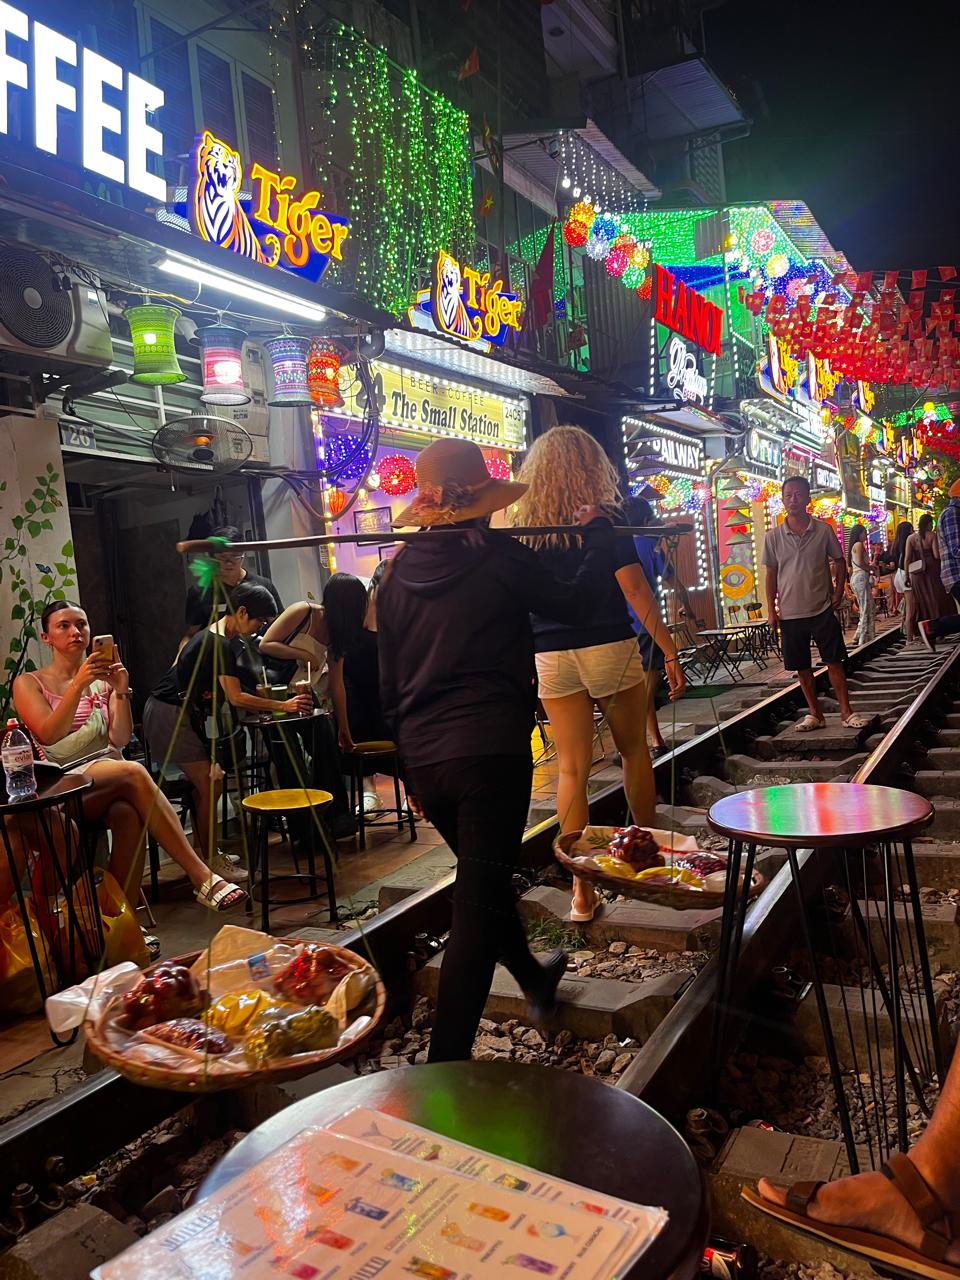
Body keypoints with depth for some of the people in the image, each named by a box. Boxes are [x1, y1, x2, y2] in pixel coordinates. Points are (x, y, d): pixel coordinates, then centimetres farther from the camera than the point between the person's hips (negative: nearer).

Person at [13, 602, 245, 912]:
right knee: (133, 772, -33)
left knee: (129, 813, -35)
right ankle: (202, 878, -37)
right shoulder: (29, 683, 9)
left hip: (109, 779, 3)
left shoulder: (104, 680, 15)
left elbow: (120, 739, 1)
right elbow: (47, 736, -11)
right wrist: (79, 684, -21)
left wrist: (121, 692, -14)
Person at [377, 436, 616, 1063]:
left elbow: (390, 682, 12)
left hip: (423, 758, 6)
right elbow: (575, 604, 7)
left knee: (485, 878, 25)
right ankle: (447, 1064, 2)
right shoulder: (499, 556, -7)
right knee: (477, 907, 0)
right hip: (490, 751, -6)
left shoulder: (397, 574, 6)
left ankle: (535, 978, 49)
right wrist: (597, 536, 22)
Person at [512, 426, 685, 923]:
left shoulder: (524, 529, 3)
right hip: (610, 651, -2)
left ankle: (582, 888, 7)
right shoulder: (605, 519, -6)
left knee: (571, 769, 4)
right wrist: (670, 653, -6)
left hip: (552, 658, 2)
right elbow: (636, 591, -10)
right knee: (634, 751, 17)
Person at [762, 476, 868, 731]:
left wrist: (838, 592, -3)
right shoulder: (773, 536, 0)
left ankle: (846, 712, 12)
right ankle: (815, 714, 20)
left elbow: (839, 561, 8)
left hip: (822, 609, -1)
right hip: (790, 613, 1)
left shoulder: (823, 530, -2)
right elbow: (771, 574, 5)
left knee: (834, 661, 2)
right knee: (802, 667, 8)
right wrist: (771, 610, 1)